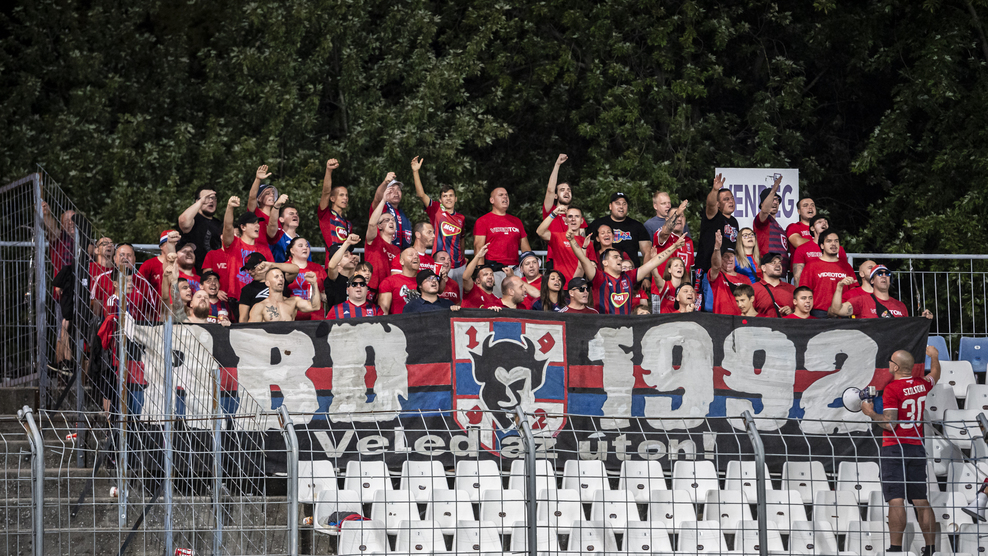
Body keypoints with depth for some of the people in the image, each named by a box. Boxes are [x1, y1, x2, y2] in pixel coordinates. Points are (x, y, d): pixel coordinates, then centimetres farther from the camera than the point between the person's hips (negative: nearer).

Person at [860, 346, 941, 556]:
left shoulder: (892, 389, -12)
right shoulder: (921, 384, 7)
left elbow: (890, 423, -17)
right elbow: (935, 377, 32)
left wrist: (871, 413, -2)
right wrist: (935, 357, 48)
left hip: (894, 447, -6)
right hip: (917, 447, 6)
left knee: (896, 500, -11)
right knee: (921, 501, 10)